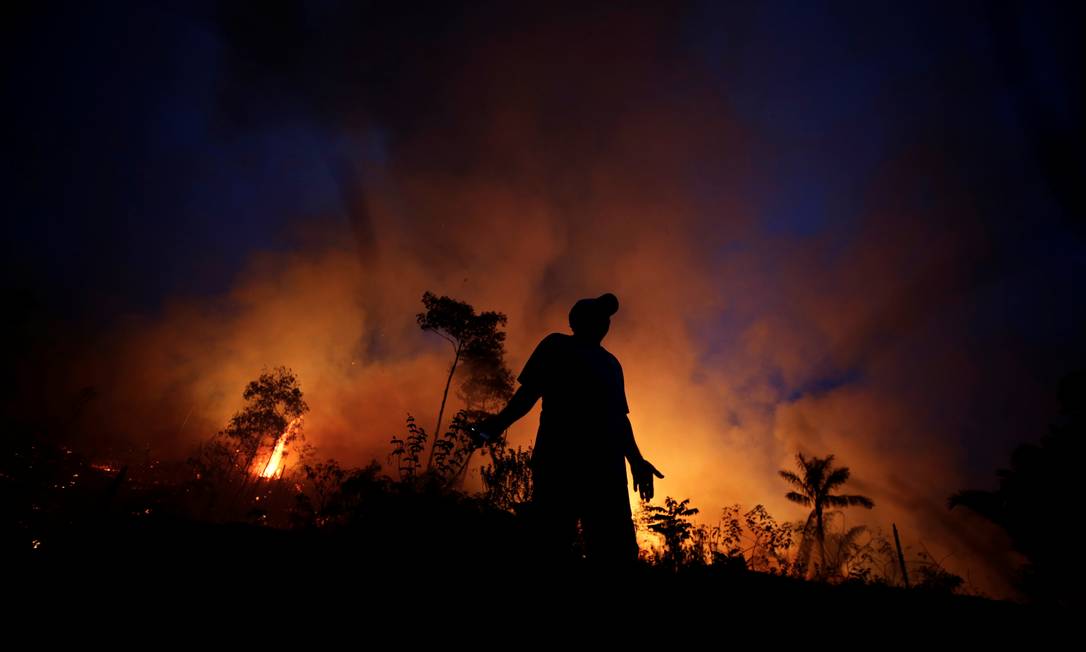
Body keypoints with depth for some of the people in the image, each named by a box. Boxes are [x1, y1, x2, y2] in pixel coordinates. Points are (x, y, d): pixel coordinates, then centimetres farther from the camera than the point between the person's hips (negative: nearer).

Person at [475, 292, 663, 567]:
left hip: (606, 461, 4)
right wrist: (499, 423, -8)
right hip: (558, 453, -4)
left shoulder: (611, 363, 31)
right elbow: (529, 392, 8)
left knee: (617, 550, -7)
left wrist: (636, 461, 14)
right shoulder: (557, 345, 17)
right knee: (553, 542, -13)